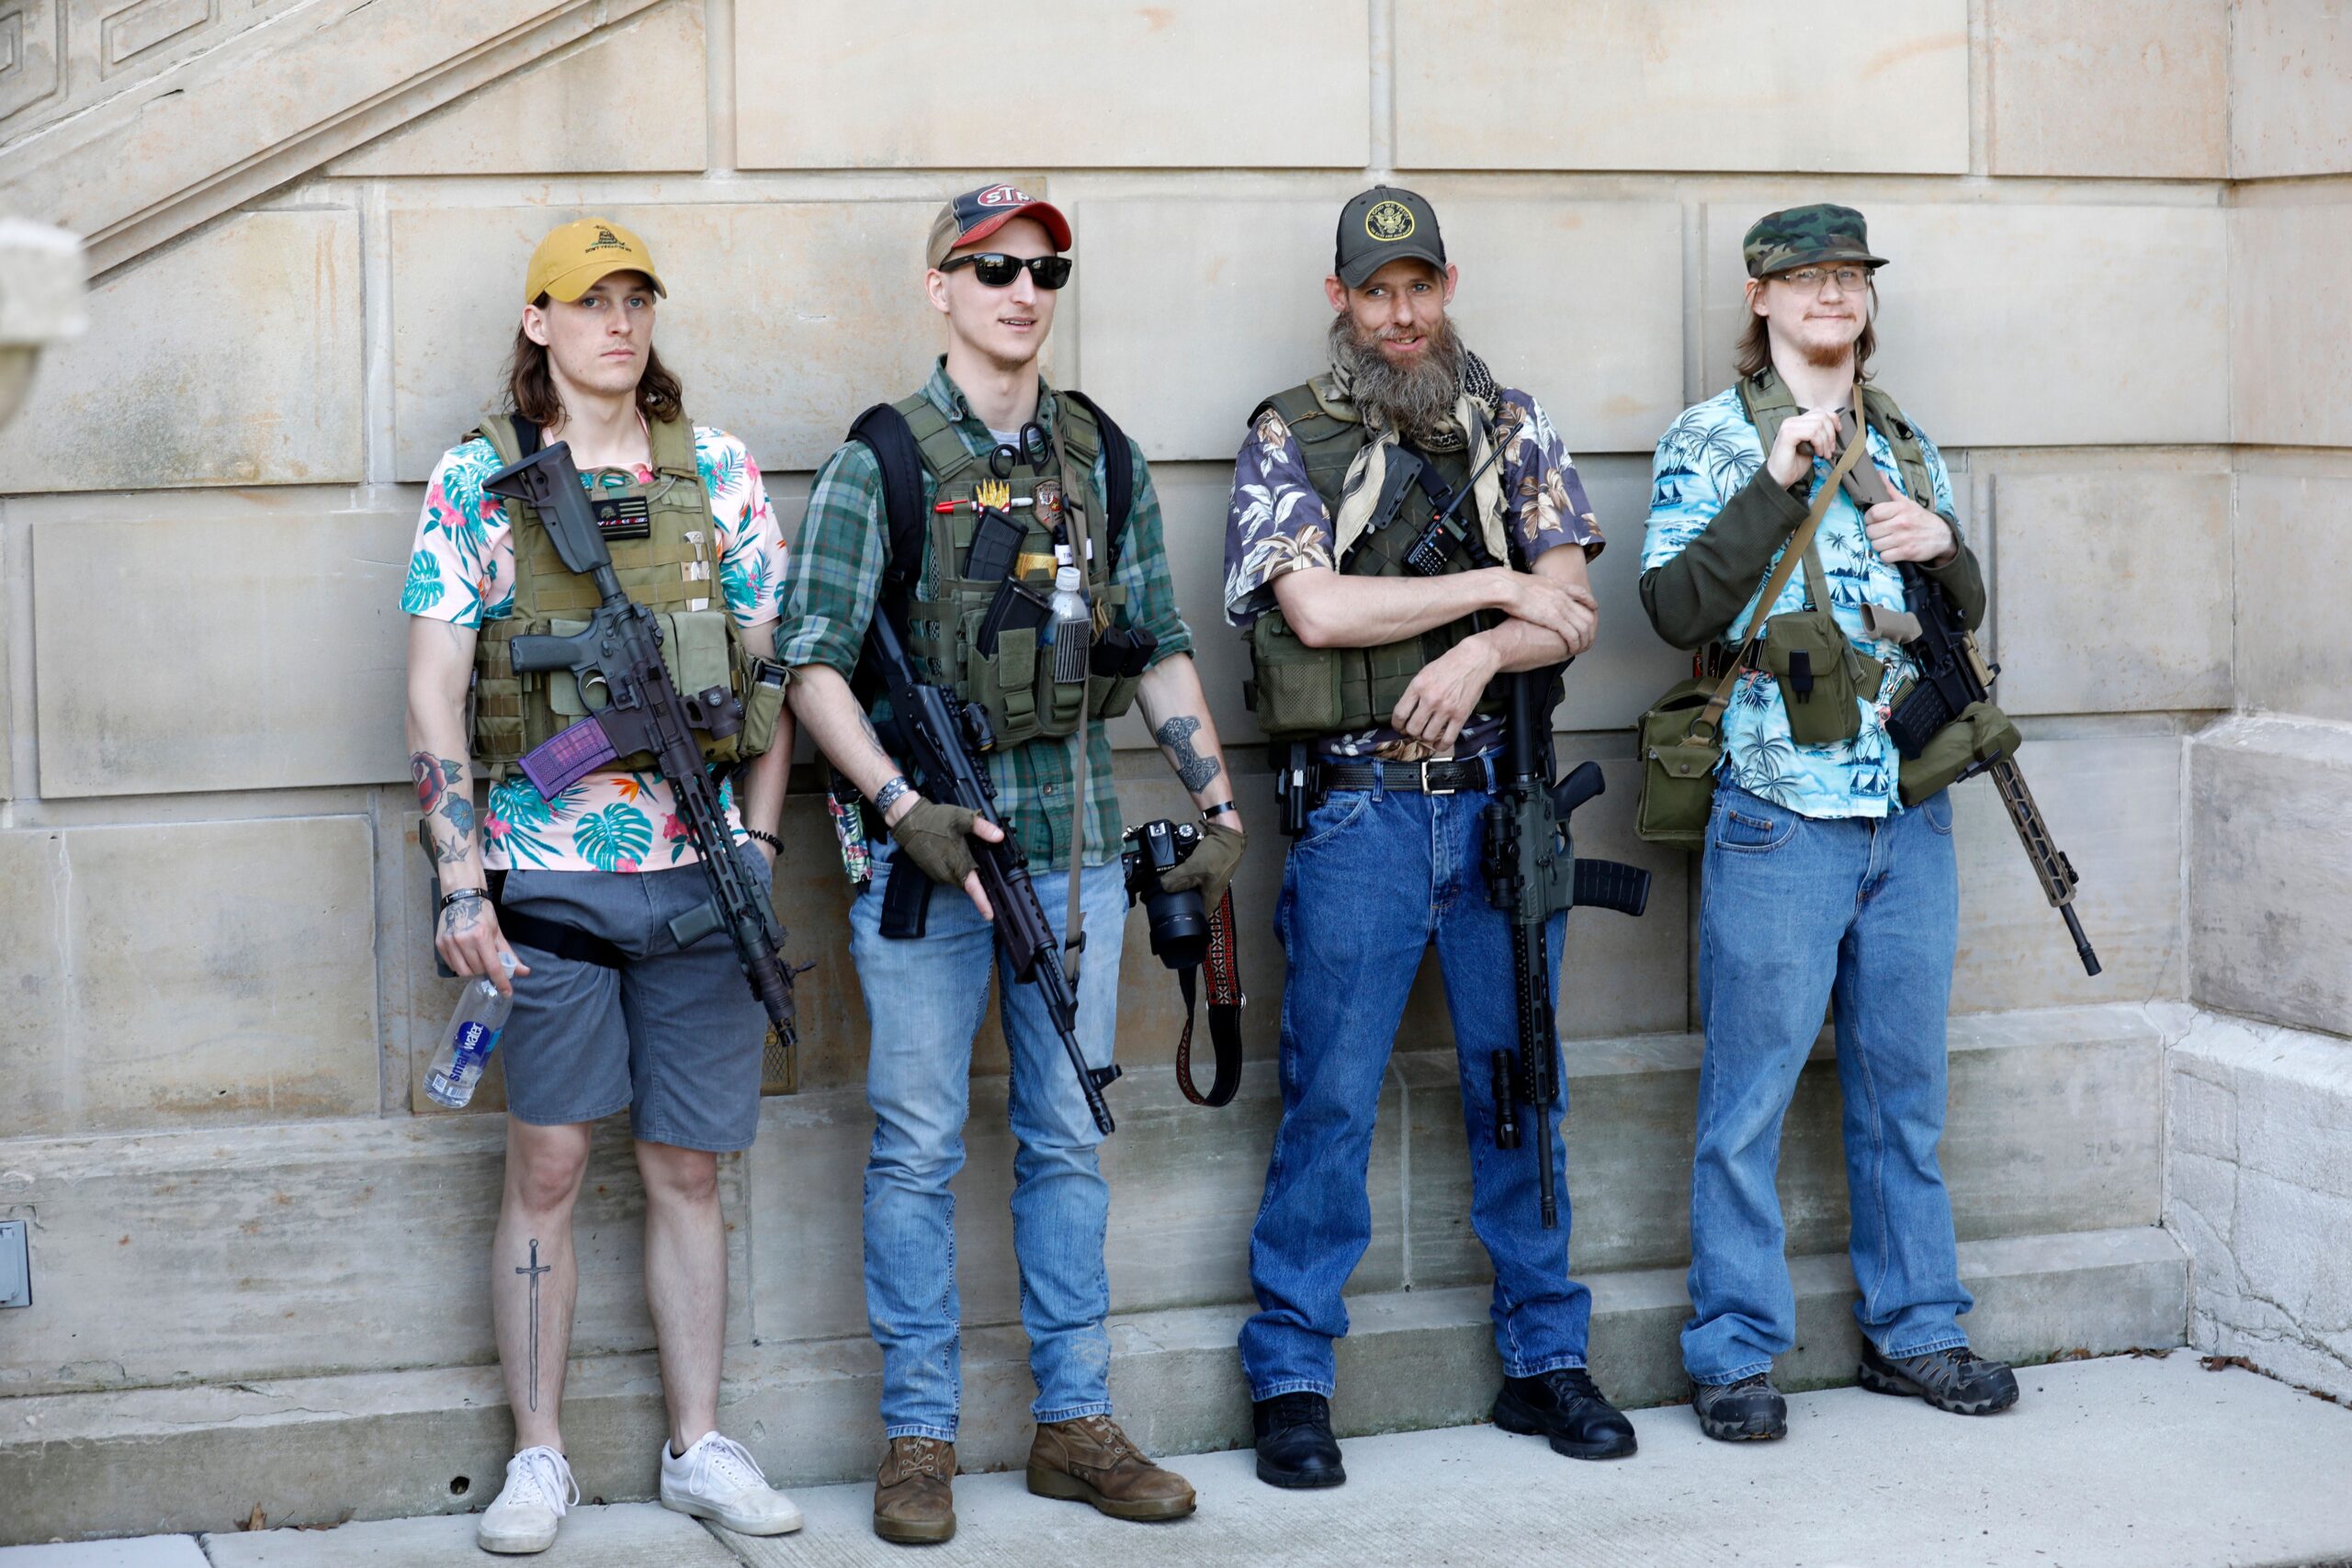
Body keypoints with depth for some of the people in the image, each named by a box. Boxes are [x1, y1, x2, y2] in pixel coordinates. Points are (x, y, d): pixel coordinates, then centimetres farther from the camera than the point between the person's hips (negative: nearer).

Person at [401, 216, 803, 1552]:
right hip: (547, 875, -2)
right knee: (548, 1165, 2)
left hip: (700, 875, 2)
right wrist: (461, 878, -8)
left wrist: (759, 842, 3)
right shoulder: (475, 481, 1)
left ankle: (701, 1444, 19)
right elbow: (434, 693, -1)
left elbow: (769, 670, 10)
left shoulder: (719, 472, 7)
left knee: (688, 1170, 9)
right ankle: (540, 1456, 13)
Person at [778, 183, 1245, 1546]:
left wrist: (1218, 800, 7)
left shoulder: (1105, 460, 10)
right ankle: (920, 1436, 10)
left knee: (1071, 1139, 9)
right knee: (919, 1147, 2)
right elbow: (816, 664, -6)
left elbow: (1161, 648, 15)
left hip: (1077, 847, 4)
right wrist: (901, 803, -17)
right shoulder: (881, 463, -3)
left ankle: (1074, 1421, 18)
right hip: (929, 846, -4)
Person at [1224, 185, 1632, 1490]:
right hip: (1360, 809, -3)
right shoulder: (1288, 441, 0)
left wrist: (1479, 653, -17)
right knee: (1330, 1100, -1)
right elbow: (1318, 608, -14)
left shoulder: (1513, 428, 10)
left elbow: (1571, 610, 3)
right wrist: (1493, 584, -10)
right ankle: (1290, 1379, 7)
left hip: (1501, 800, 3)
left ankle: (1544, 1360, 20)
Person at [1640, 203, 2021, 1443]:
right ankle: (1735, 1354, 6)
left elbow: (1969, 617, 19)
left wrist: (1944, 547, -2)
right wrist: (1778, 480, -17)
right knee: (1749, 1095, -1)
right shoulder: (1711, 442, 0)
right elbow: (1677, 608, -12)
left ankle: (1913, 1330, 22)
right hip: (1778, 813, -5)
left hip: (1912, 811, 5)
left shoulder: (1908, 445, 15)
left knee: (1905, 1087, 12)